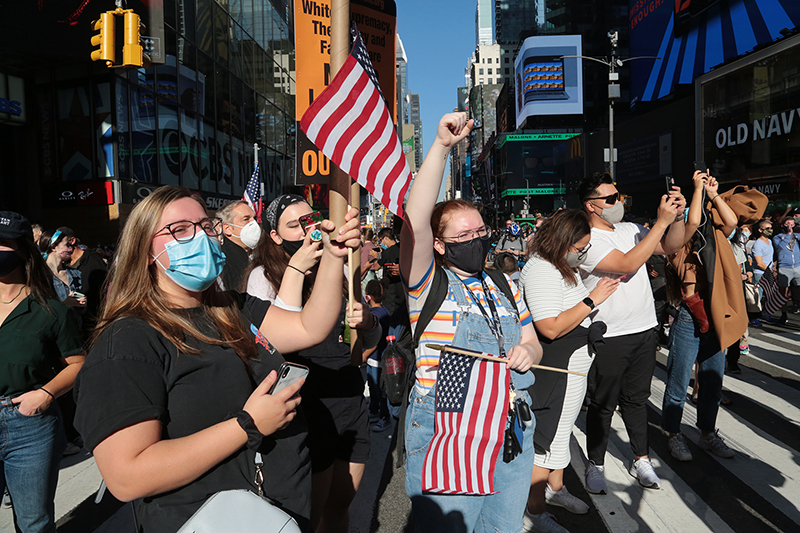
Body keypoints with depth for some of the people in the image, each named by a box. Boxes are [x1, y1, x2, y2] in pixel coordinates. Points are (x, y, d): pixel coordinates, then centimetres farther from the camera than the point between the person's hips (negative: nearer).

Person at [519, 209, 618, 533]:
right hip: (555, 372, -11)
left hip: (573, 369, 11)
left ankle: (554, 488, 41)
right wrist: (592, 300, -24)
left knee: (561, 431, 23)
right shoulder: (541, 270, -22)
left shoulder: (563, 266, 12)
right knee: (548, 439, 0)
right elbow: (551, 327, -30)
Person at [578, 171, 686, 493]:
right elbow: (628, 264, -25)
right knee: (603, 404, 7)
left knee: (637, 398, 18)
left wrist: (677, 217, -7)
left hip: (645, 330, 7)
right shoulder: (586, 239, -15)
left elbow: (671, 247, 11)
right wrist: (662, 221, -22)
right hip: (609, 337, -6)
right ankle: (595, 465, 23)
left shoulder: (629, 230, 9)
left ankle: (641, 460, 32)